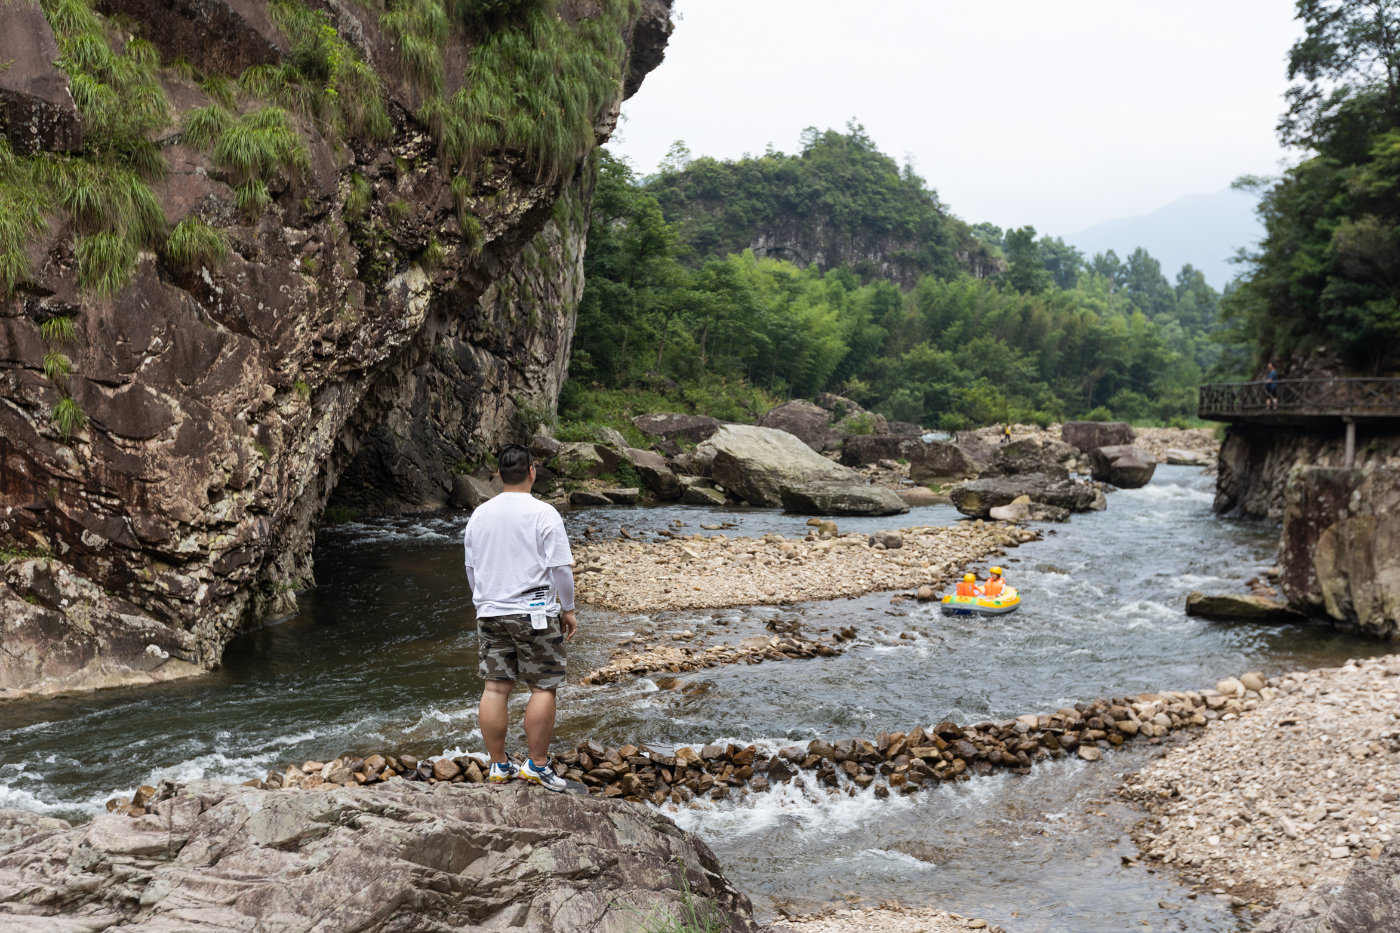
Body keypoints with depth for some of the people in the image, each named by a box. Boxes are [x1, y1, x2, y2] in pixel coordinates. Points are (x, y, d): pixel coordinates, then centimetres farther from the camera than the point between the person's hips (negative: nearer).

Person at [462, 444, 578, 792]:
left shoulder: (479, 514, 8)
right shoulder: (543, 514, -10)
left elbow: (472, 568, 16)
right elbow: (561, 568, -10)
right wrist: (568, 609, 1)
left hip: (490, 614, 6)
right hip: (535, 613, -5)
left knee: (495, 688, 7)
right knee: (543, 687, 3)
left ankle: (498, 765, 14)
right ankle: (537, 765, 5)